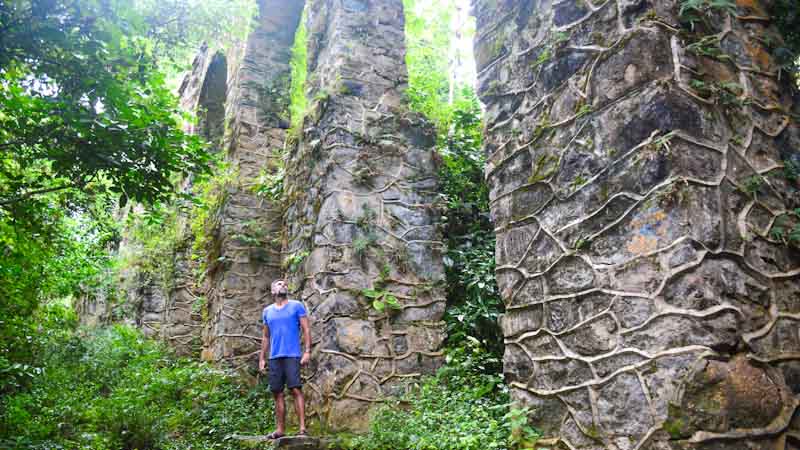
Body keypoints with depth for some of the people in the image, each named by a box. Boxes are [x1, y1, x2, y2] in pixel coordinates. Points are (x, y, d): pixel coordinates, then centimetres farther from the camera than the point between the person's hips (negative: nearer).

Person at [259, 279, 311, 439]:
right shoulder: (267, 311, 15)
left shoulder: (297, 306, 4)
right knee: (277, 393, 6)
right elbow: (265, 336, 19)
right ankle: (280, 429, 13)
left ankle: (302, 428, -11)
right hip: (274, 357, 4)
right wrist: (262, 358, 13)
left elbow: (306, 330, -1)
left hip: (292, 355, -4)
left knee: (296, 390, -12)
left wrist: (307, 351, -11)